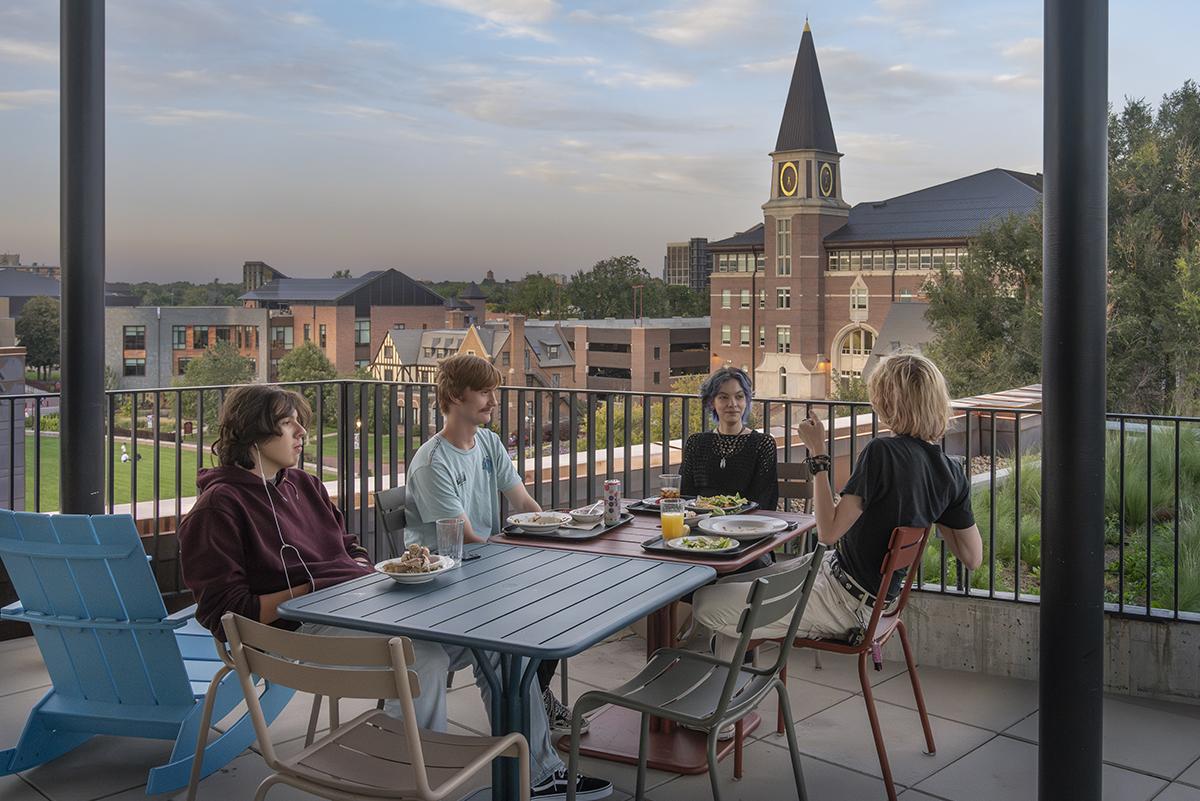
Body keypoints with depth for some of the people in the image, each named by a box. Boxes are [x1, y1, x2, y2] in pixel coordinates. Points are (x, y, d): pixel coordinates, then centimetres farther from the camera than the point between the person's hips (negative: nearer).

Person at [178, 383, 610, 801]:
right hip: (306, 627, -8)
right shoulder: (219, 506, -4)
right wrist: (309, 591, -14)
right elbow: (223, 611, -11)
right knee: (423, 655, -35)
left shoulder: (303, 484, 20)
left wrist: (368, 572, 5)